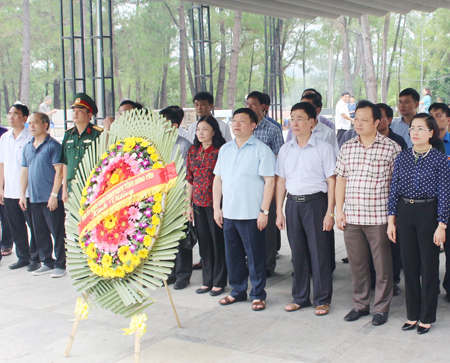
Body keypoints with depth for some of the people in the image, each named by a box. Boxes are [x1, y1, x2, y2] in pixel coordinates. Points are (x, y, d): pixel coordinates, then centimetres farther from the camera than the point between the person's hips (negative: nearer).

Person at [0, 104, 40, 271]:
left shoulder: (30, 138, -8)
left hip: (28, 192, -6)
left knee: (33, 226, 3)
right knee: (16, 227, 12)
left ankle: (35, 258, 14)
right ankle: (23, 257, 24)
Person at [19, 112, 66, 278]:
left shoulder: (53, 145, -7)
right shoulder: (27, 147, 14)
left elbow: (59, 171, -11)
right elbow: (25, 171, 18)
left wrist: (54, 194, -15)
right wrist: (22, 194, 13)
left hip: (51, 199, -7)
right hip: (34, 199, 7)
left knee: (57, 233, 0)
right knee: (40, 233, 12)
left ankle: (60, 264, 8)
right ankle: (47, 262, 23)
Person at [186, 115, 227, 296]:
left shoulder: (220, 151, -8)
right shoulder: (193, 151, 9)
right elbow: (190, 179, 12)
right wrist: (189, 204, 9)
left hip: (215, 203, -5)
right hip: (198, 203, 6)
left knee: (218, 241, 3)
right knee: (204, 242, 12)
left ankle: (219, 282, 14)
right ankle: (207, 281, 22)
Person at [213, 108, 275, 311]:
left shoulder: (262, 150, -5)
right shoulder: (225, 149, 13)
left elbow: (269, 181, -9)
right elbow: (218, 179, 15)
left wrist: (264, 211, -14)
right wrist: (216, 208, 9)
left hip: (251, 214, -5)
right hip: (228, 213, 6)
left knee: (255, 256, 2)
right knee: (232, 255, 13)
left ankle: (258, 295, 15)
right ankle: (237, 291, 27)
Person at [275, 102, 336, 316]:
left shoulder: (323, 148, -3)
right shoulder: (285, 149, 10)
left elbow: (331, 181, -4)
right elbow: (281, 181, 12)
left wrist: (330, 212, -10)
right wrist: (279, 211, 8)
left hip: (316, 202, -4)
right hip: (293, 203, 4)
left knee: (319, 252, 1)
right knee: (298, 253, 10)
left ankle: (322, 300, 13)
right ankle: (300, 297, 23)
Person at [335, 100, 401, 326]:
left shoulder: (391, 148, -3)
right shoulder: (347, 148, 9)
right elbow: (340, 180, 12)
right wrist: (339, 211, 6)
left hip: (378, 217, -4)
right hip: (351, 217, 4)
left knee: (382, 265, 5)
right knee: (356, 264, 13)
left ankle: (381, 308, 20)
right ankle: (360, 304, 27)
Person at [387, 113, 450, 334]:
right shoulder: (402, 158, 4)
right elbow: (394, 190, 6)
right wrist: (391, 220, 2)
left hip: (428, 213, -3)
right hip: (405, 213, 3)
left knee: (429, 266, 4)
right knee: (409, 265, 10)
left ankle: (427, 317, 17)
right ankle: (412, 314, 23)